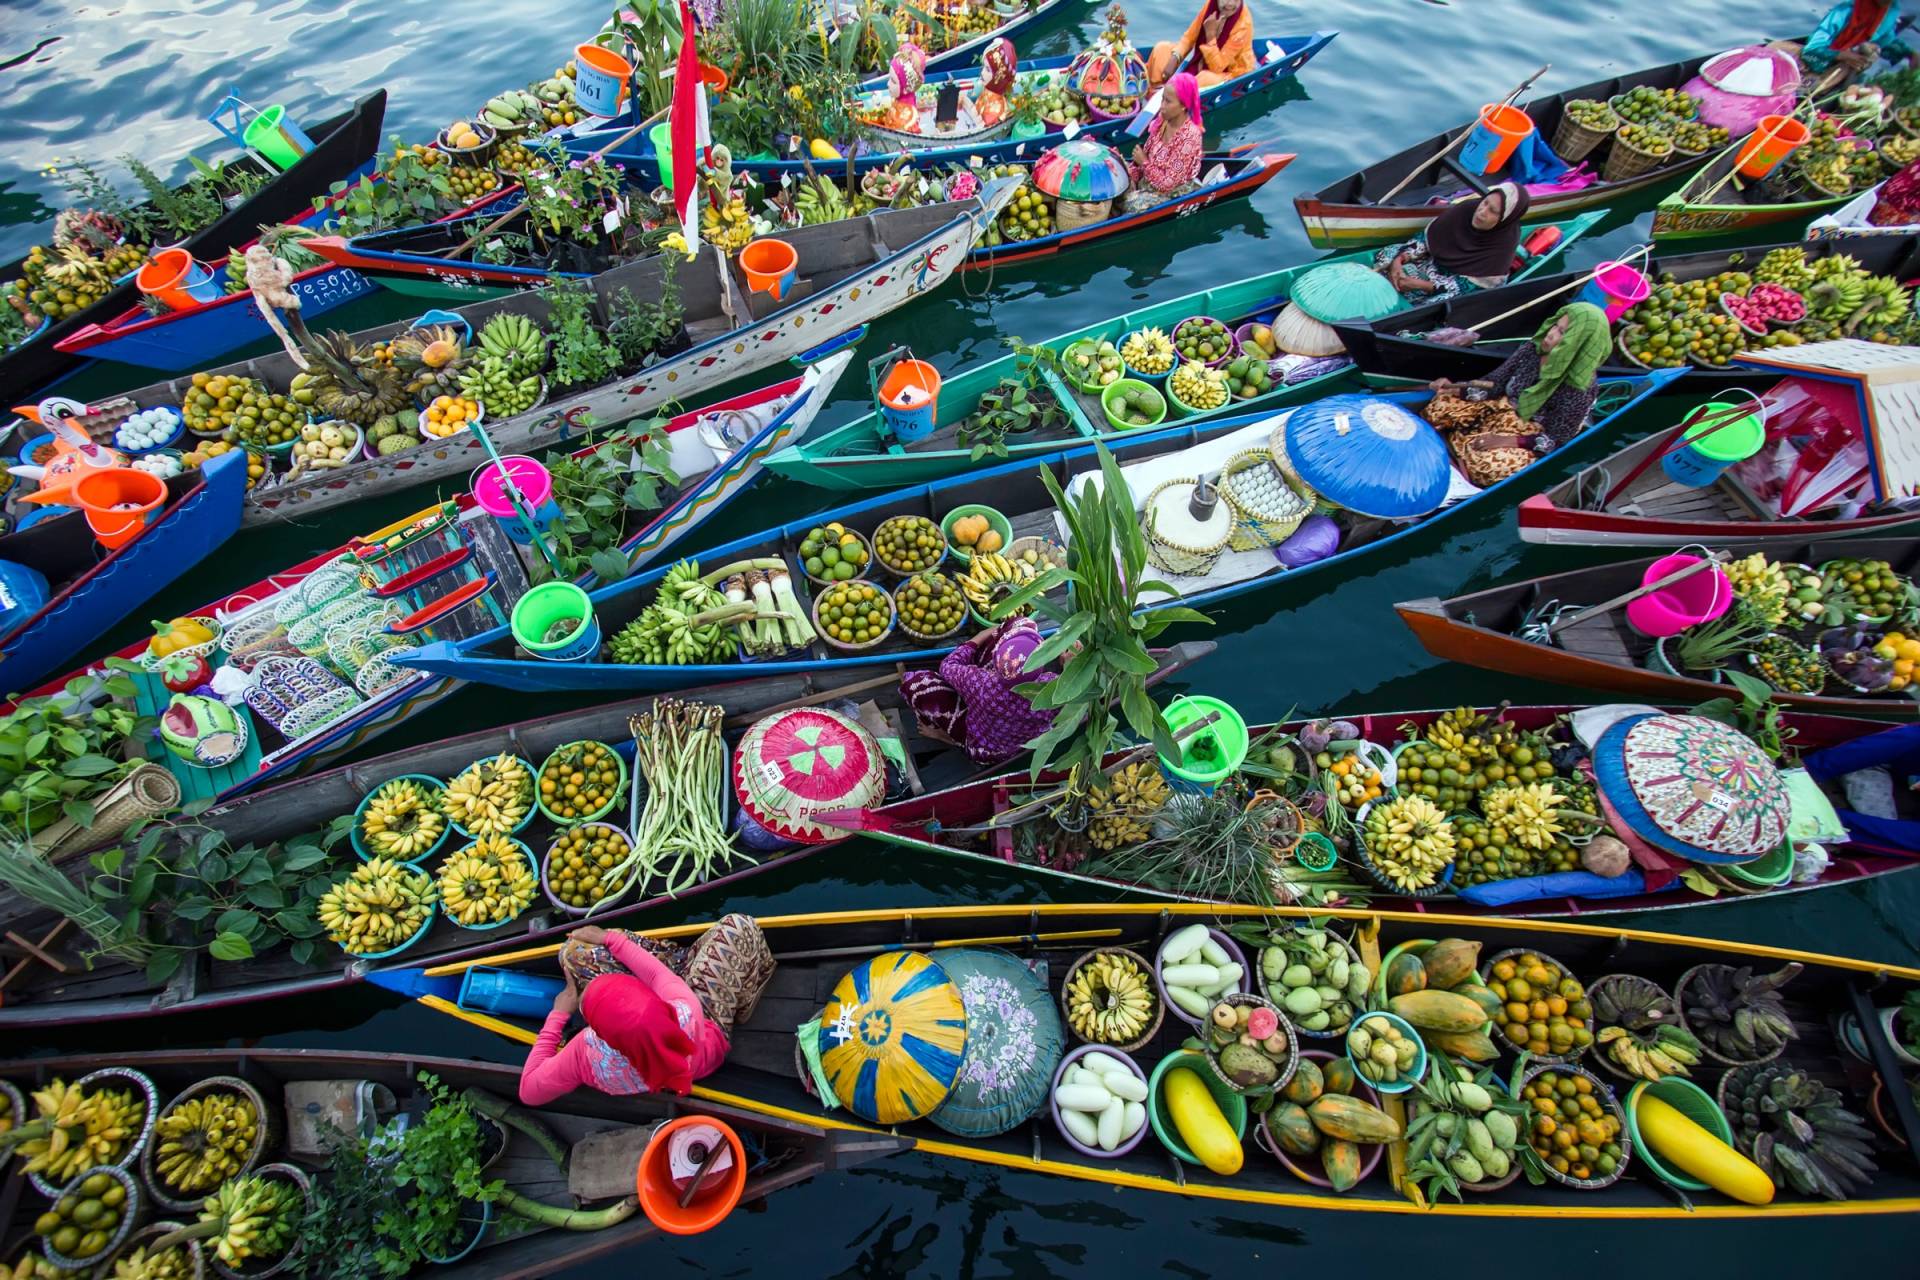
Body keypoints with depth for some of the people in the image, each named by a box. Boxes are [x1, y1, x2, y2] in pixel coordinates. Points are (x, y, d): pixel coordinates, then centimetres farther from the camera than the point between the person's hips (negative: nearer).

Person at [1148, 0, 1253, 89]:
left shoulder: (1244, 23, -28)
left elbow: (1217, 67, -30)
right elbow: (1189, 38, -4)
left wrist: (1210, 34, -35)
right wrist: (1174, 58, -21)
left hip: (1232, 71, -6)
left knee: (1206, 78, -40)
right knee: (1162, 48, -3)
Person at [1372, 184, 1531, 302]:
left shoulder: (1502, 248, -27)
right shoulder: (1467, 209, -16)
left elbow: (1468, 286, -26)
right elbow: (1427, 237, -8)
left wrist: (1421, 285, -32)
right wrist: (1398, 260, -25)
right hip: (1435, 264, 5)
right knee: (1386, 256, -12)